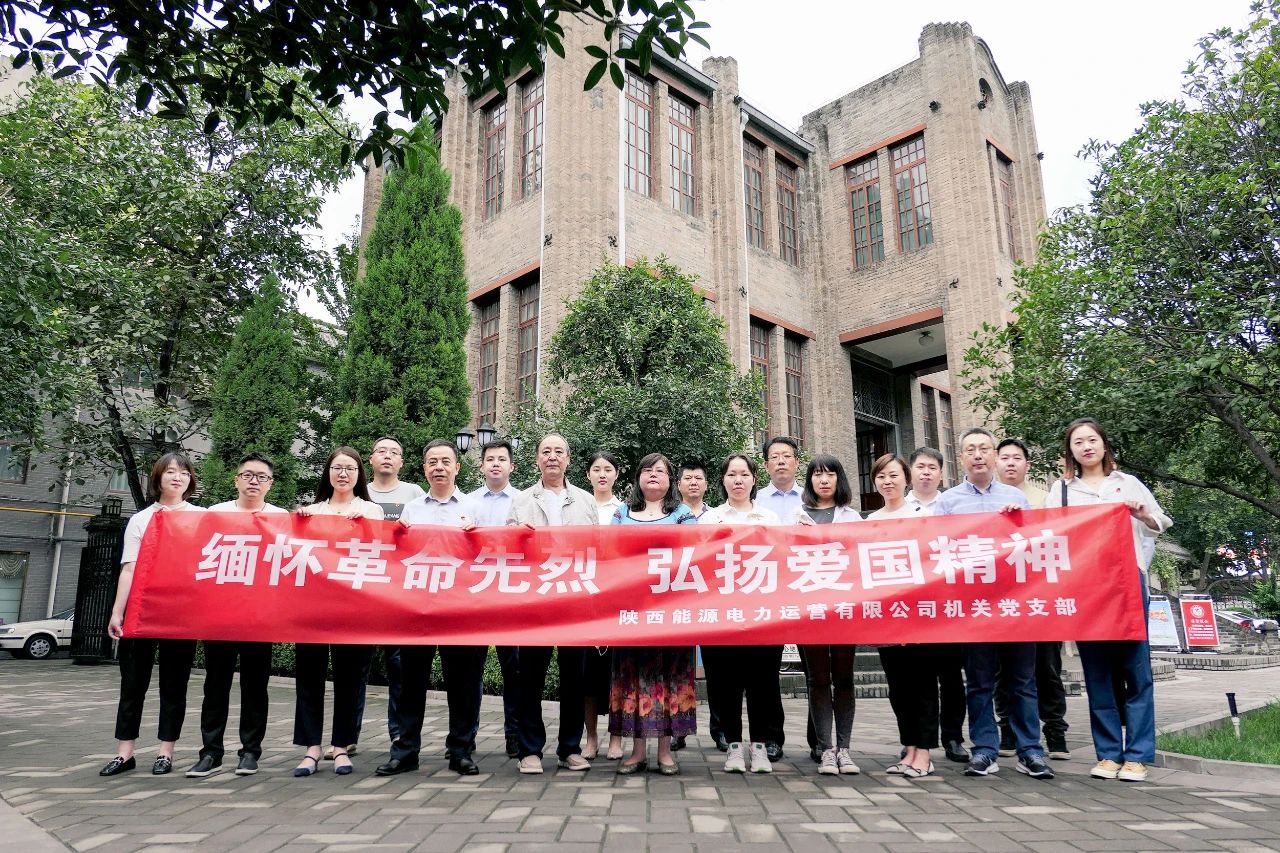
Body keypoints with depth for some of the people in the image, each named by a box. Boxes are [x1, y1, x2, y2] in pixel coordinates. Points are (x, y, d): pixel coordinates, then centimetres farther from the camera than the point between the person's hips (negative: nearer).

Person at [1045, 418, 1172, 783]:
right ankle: (1108, 753, 11)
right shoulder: (1060, 489, 12)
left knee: (1134, 668, -1)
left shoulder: (1127, 483, 12)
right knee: (1097, 672, 4)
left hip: (1128, 581, 0)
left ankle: (1136, 755, 6)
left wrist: (1143, 514, -7)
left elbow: (1160, 525, 13)